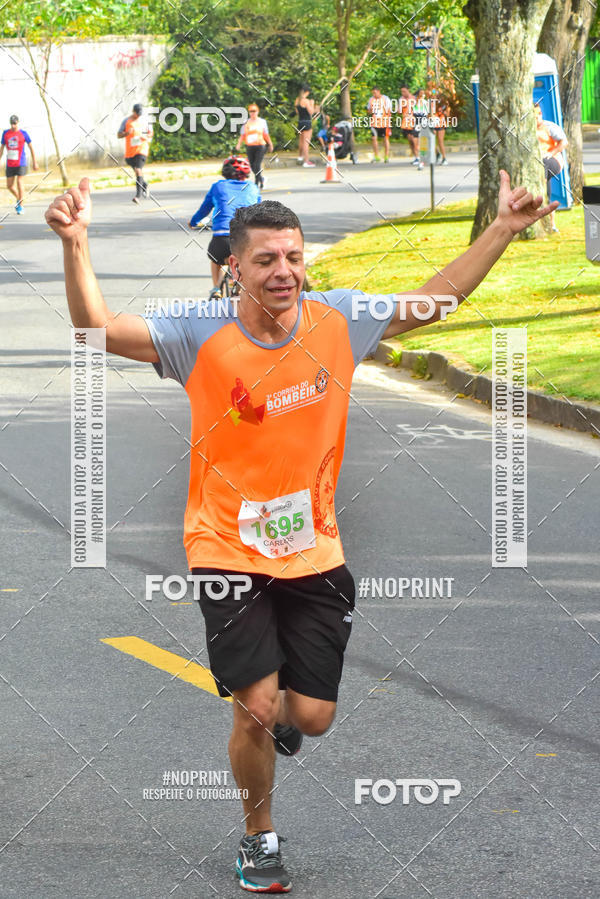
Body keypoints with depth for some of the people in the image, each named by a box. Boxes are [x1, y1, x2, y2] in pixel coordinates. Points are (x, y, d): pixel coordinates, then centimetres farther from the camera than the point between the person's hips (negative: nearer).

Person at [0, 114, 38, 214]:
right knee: (9, 185, 5)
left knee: (19, 182, -12)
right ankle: (18, 199, 33)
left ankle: (20, 206, -5)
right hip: (10, 164, 4)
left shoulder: (23, 133, -3)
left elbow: (31, 147, 3)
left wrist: (34, 162, 2)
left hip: (21, 163, -4)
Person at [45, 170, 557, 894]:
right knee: (257, 710, -10)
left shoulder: (337, 321, -4)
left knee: (312, 718, 2)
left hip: (315, 552, 3)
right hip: (230, 552, -3)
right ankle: (259, 836, 18)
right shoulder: (203, 337, -14)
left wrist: (503, 230, 5)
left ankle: (277, 711, 42)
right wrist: (76, 244, -38)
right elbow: (97, 328, -22)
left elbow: (430, 303, 9)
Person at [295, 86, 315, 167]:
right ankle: (306, 162, -7)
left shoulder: (297, 100, 6)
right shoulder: (305, 101, -18)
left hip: (300, 121, 8)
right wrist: (312, 104, 0)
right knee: (306, 142, -6)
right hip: (307, 123, -8)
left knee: (301, 140, 26)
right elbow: (311, 112, -15)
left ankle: (300, 156, 45)